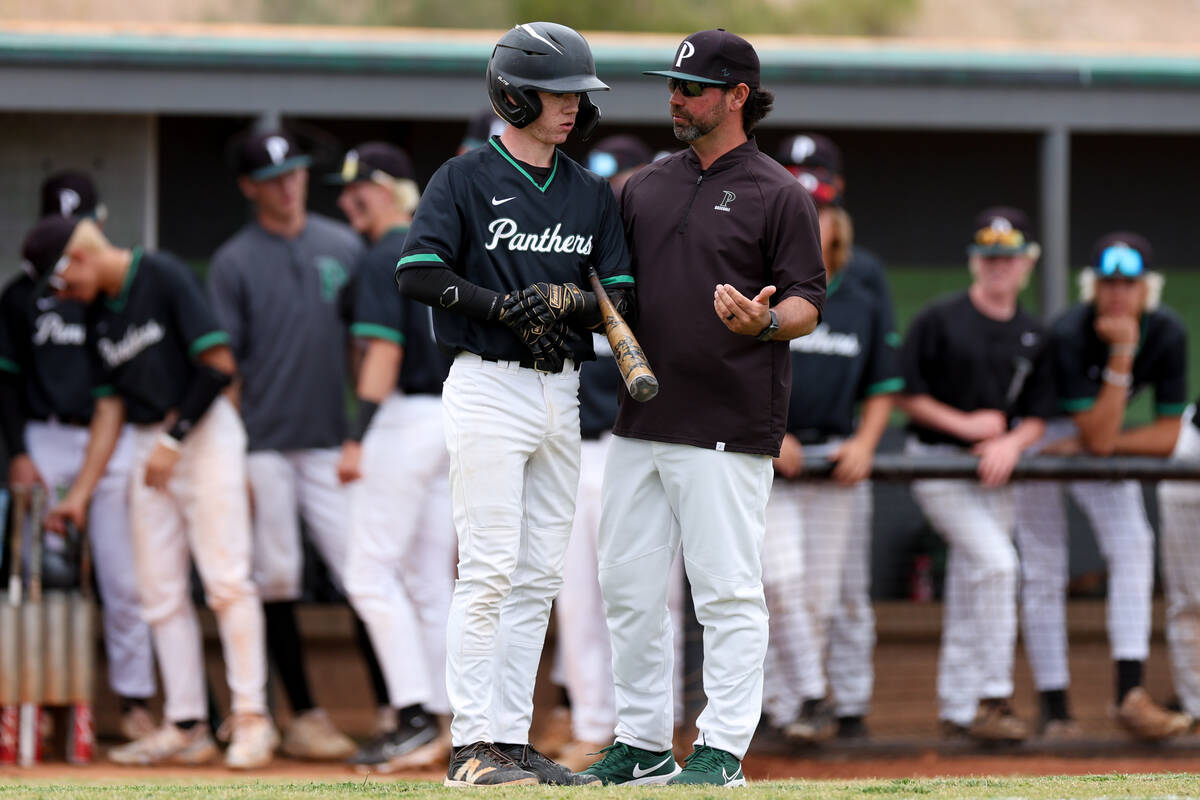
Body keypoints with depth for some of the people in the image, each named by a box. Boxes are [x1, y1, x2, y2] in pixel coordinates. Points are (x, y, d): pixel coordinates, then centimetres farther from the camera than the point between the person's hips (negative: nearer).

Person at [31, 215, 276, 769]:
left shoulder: (162, 277, -10)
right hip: (148, 448, 8)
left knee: (225, 578, -11)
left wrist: (174, 437, -13)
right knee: (160, 593, 4)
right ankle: (186, 727, 8)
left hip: (204, 432, -8)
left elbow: (219, 364, -14)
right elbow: (109, 407, 14)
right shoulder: (98, 314, 12)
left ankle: (251, 718, -8)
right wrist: (80, 494, 10)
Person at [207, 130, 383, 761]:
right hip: (264, 447, -2)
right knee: (276, 582, 1)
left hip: (330, 444, 2)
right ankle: (304, 716, 8)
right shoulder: (234, 263, 1)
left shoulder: (343, 248, 9)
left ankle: (392, 709, -2)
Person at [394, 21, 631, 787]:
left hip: (561, 393, 6)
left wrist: (559, 300, -13)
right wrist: (502, 306, -22)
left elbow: (623, 296, 6)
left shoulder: (592, 194, 13)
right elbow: (418, 272, -14)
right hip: (488, 387, -6)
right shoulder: (466, 179, -3)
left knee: (538, 578, 6)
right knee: (489, 571, -10)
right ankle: (472, 747, -9)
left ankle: (513, 740, 10)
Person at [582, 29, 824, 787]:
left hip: (727, 431, -7)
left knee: (727, 589, -5)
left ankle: (722, 748, 0)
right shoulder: (647, 187, 16)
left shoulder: (778, 195, -2)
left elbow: (808, 302, -6)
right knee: (629, 585, 8)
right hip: (641, 422, 7)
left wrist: (763, 322, -26)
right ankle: (643, 744, 16)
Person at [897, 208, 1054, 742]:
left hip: (995, 470, 5)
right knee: (996, 560, -20)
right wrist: (964, 424, -14)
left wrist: (1012, 443, -12)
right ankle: (992, 695, -16)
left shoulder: (1033, 337, 8)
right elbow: (904, 395, -7)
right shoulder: (939, 321, -7)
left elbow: (1037, 416, 8)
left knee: (970, 593, 10)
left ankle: (958, 709, 17)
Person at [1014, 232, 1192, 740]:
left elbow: (1167, 435, -15)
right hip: (1039, 435, -3)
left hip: (1101, 433, 3)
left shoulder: (1167, 333, -18)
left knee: (1133, 546, -15)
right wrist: (1121, 355, -40)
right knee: (1044, 571, -4)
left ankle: (1130, 693, -23)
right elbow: (1098, 437, -33)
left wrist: (1087, 446, -22)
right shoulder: (1069, 335, -31)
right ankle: (1055, 710, 2)